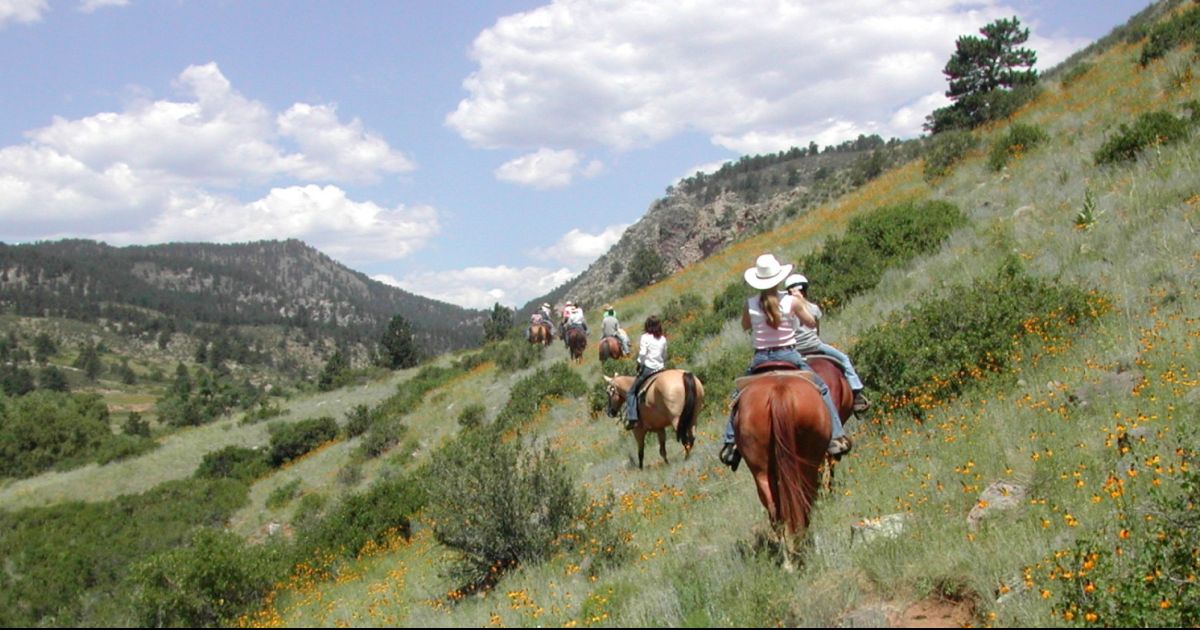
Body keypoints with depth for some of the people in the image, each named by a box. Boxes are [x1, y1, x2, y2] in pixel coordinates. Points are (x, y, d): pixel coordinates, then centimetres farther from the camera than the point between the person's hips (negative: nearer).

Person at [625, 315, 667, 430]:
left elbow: (642, 354, -13)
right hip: (660, 369, 5)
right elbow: (665, 356, 13)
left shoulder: (645, 337, -4)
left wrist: (639, 365, 0)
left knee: (631, 392, -1)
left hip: (647, 368, -5)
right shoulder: (663, 339, 10)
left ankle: (632, 418, -15)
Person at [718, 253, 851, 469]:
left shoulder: (750, 304, -4)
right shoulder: (792, 302, -9)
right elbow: (812, 323, 4)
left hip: (760, 359, 1)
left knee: (739, 396, 21)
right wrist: (803, 304, 17)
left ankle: (730, 442, 14)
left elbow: (745, 326, 14)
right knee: (822, 389, 15)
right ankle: (835, 437, 7)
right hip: (788, 357, -1)